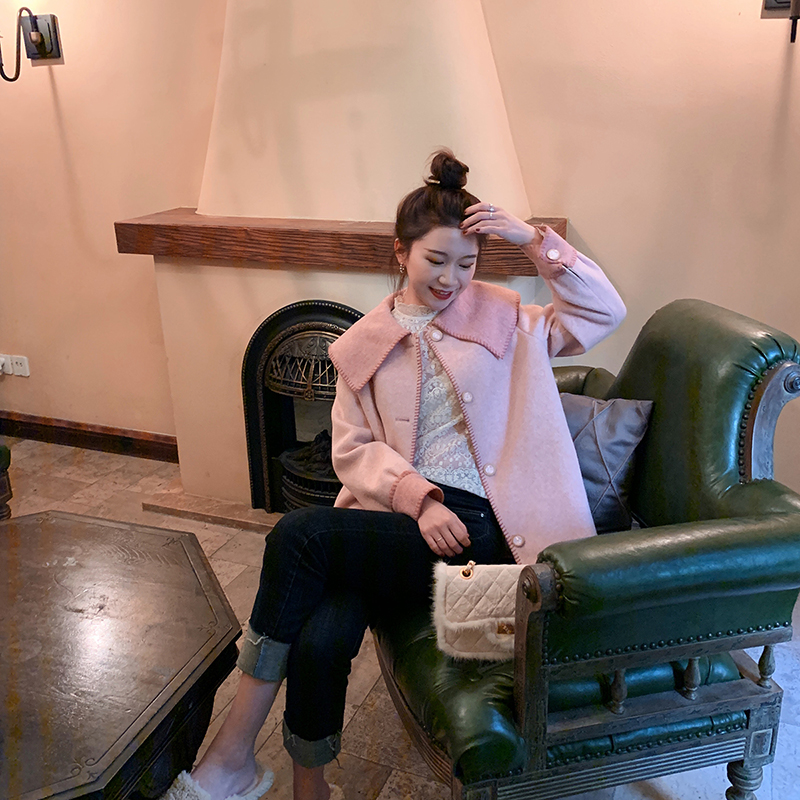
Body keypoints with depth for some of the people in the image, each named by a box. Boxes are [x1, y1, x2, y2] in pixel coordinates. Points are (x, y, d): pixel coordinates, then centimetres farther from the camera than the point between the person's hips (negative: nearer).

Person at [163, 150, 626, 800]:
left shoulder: (501, 317, 12)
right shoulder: (365, 344, 14)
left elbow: (604, 313, 7)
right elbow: (353, 449, 6)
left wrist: (534, 239, -2)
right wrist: (419, 498, -12)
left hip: (477, 526, -2)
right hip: (393, 515, 3)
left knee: (300, 534, -25)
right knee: (321, 637, -29)